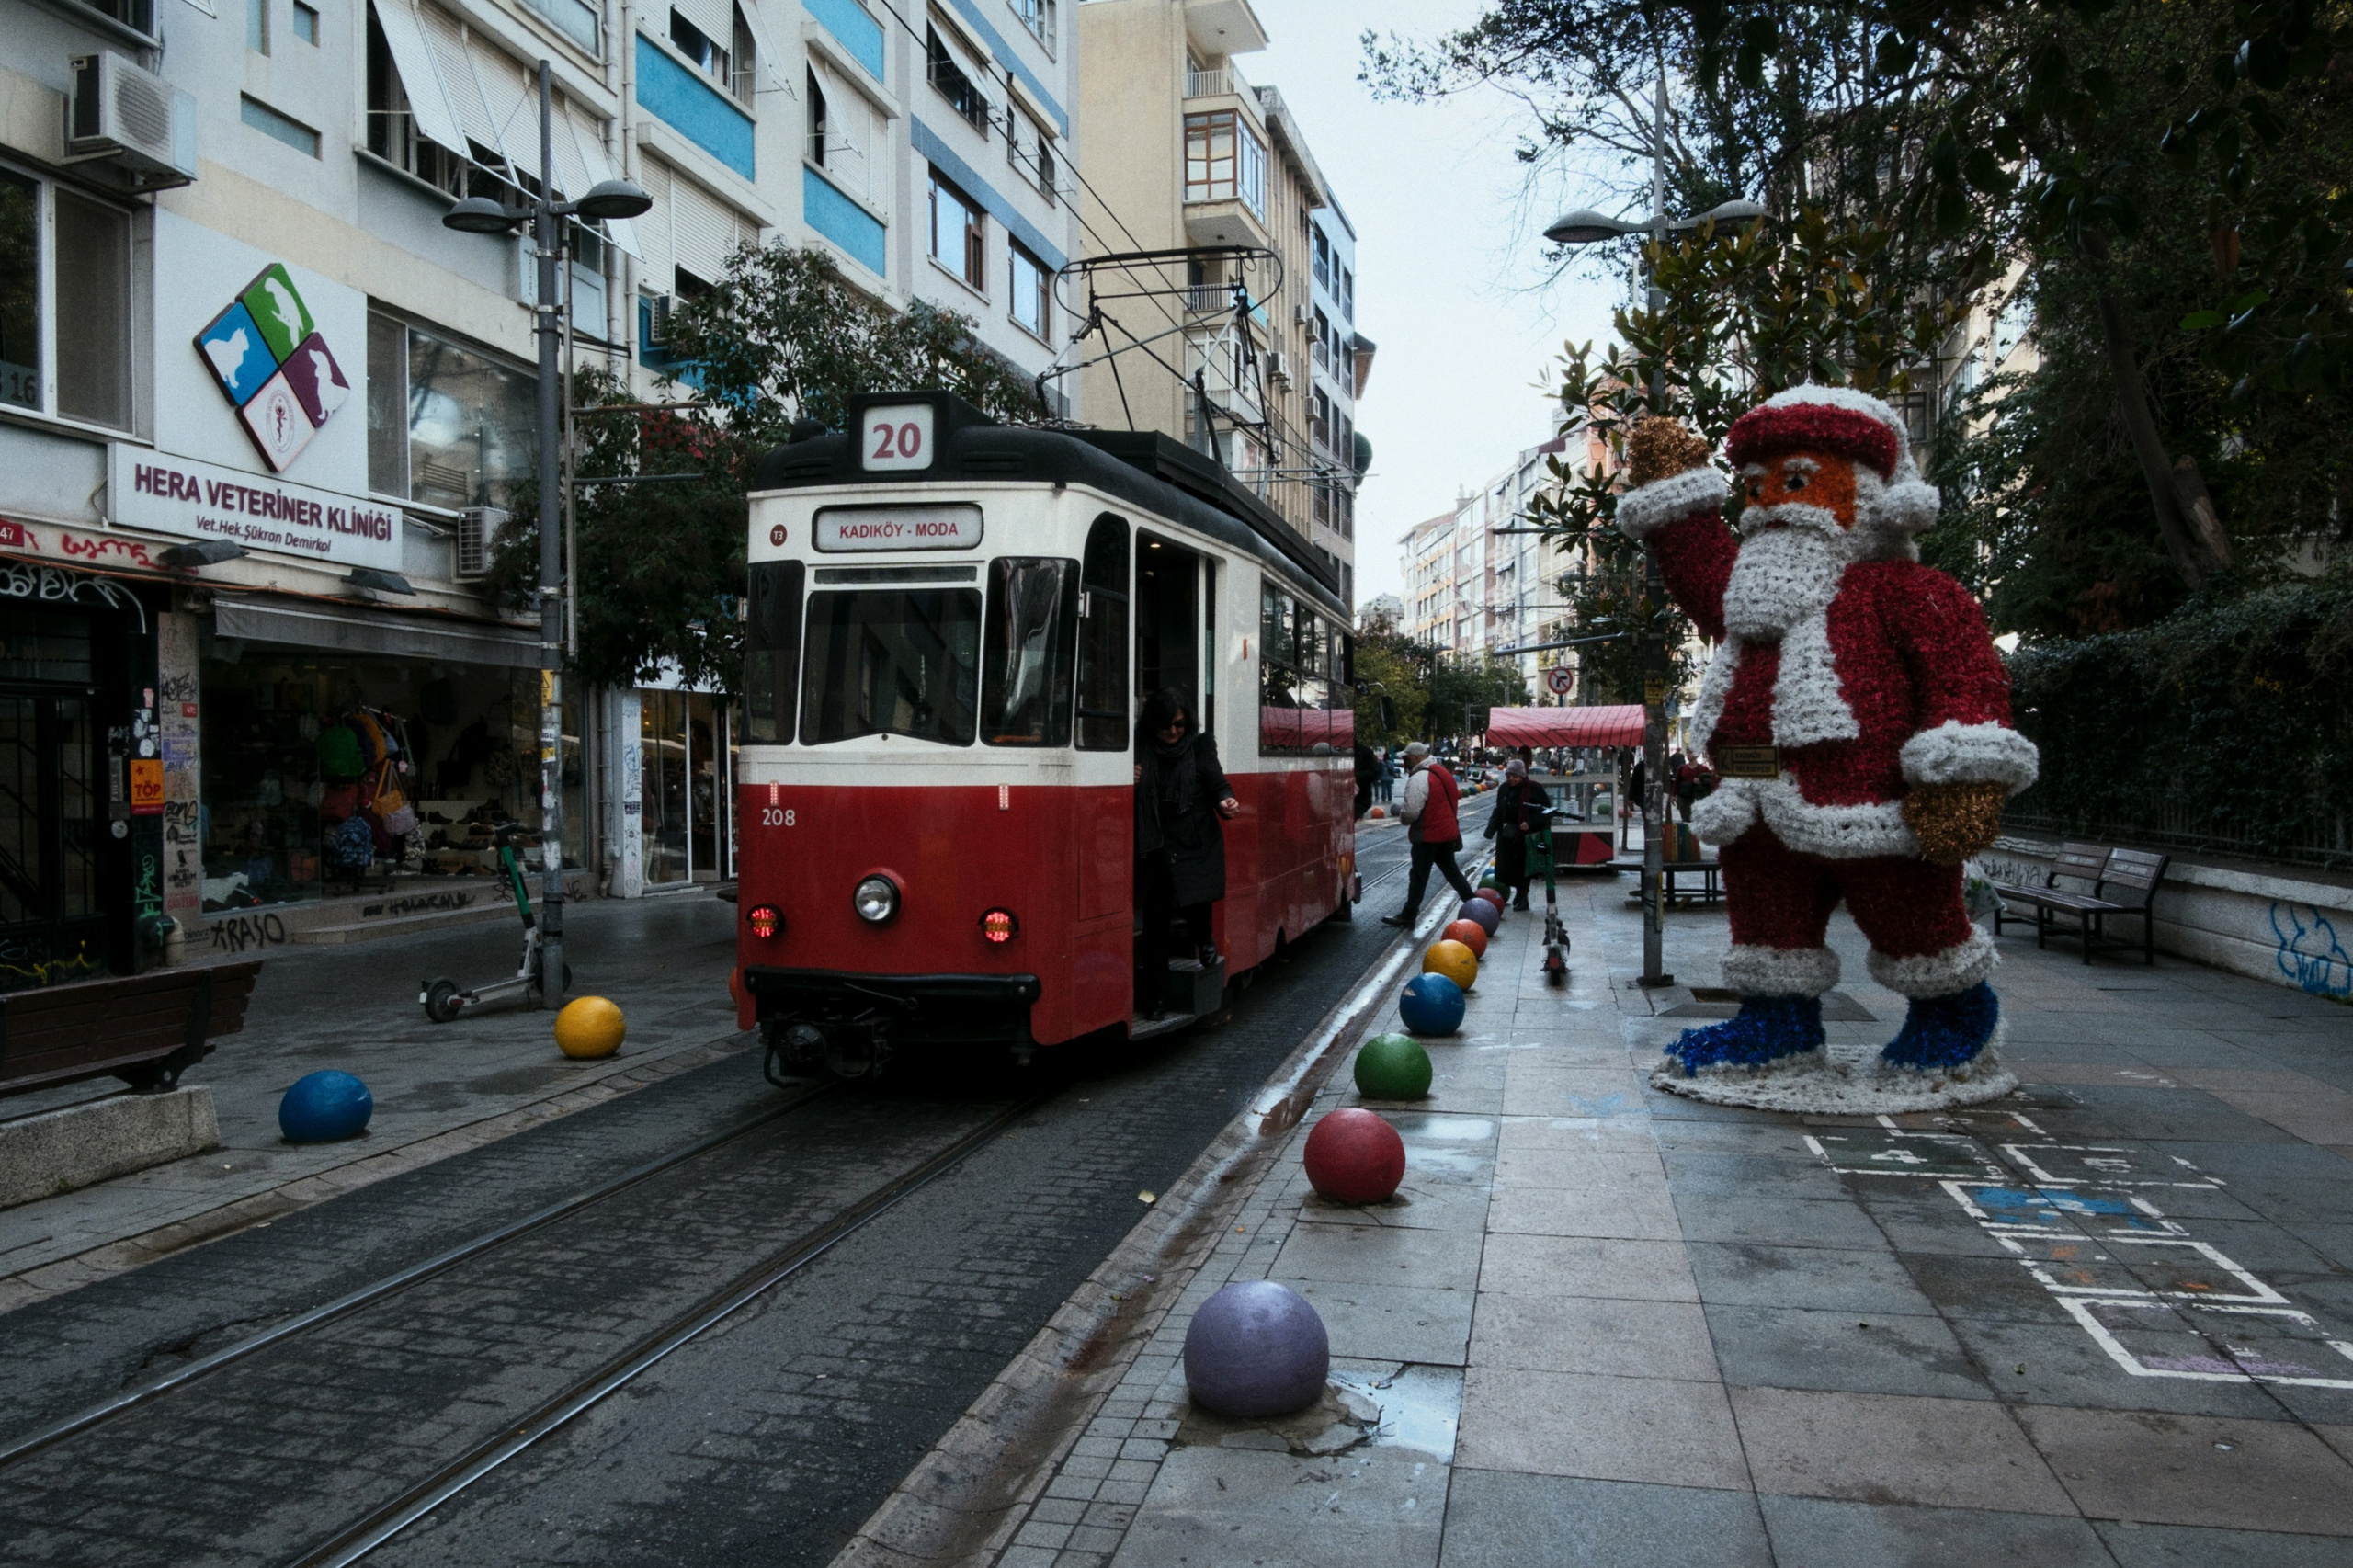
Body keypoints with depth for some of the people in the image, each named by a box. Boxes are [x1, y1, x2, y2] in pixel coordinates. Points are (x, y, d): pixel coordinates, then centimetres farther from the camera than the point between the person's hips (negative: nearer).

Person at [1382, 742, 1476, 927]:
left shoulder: (1418, 778, -19)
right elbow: (1455, 795, 20)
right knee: (1451, 871, 20)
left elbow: (1411, 812, -23)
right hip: (1448, 832, 8)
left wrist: (1399, 811, -3)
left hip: (1428, 835, -8)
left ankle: (1408, 915, 7)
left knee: (1418, 876, 0)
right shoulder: (1442, 773, 10)